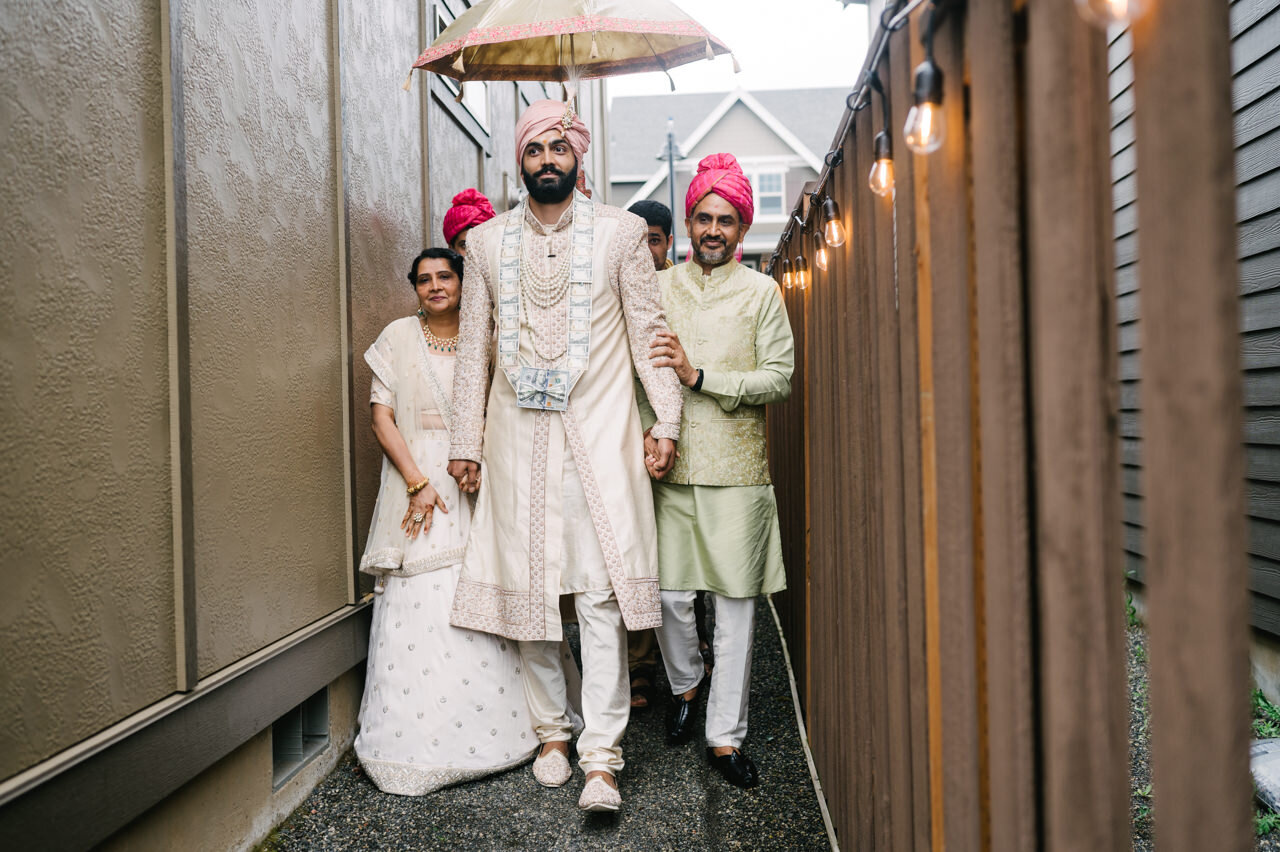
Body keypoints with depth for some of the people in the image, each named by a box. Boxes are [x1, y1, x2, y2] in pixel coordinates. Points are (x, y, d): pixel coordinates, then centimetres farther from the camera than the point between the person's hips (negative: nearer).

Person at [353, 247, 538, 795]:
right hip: (417, 477, -2)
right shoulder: (398, 338, 5)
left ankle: (485, 731, 16)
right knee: (419, 606, -5)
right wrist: (418, 482, -10)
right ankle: (418, 743, 7)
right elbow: (382, 417, -1)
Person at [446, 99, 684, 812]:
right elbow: (474, 347, 12)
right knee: (526, 586, 6)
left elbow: (648, 330, 5)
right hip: (517, 438, 3)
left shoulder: (621, 231, 6)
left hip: (599, 431, -2)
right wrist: (466, 443, 10)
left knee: (603, 590, -6)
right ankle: (552, 731, 23)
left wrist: (668, 420, -3)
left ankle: (602, 756, 2)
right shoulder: (487, 241, 11)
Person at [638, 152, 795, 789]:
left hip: (737, 468, -1)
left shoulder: (760, 291, 6)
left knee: (734, 601, 2)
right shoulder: (657, 287, 10)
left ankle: (725, 735, 15)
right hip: (670, 466, 1)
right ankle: (685, 685, 32)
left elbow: (779, 379, -3)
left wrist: (699, 377, -14)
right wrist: (648, 431, -5)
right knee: (670, 594, 2)